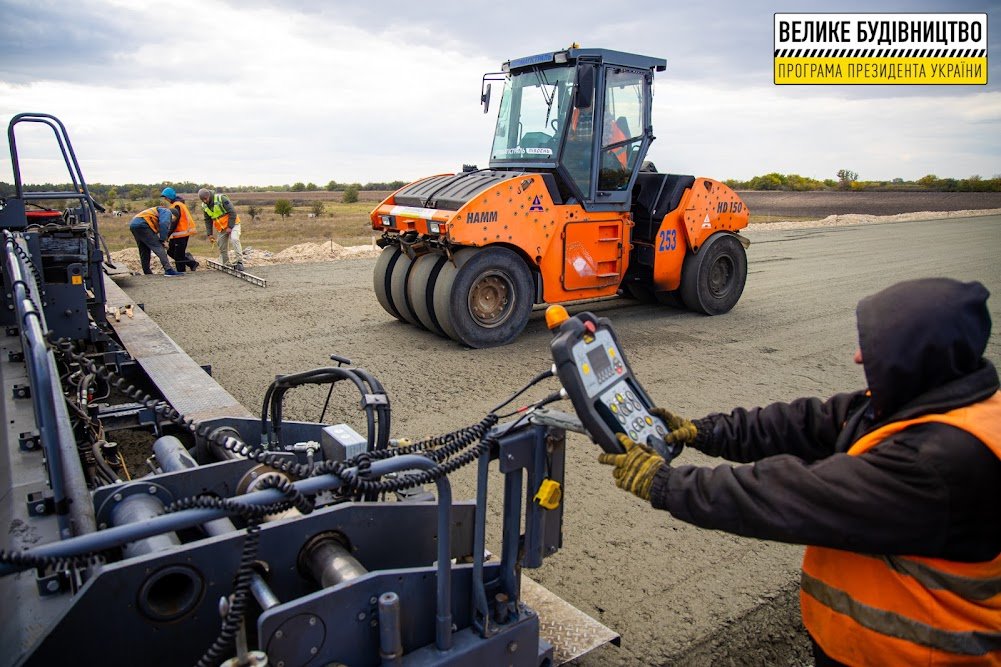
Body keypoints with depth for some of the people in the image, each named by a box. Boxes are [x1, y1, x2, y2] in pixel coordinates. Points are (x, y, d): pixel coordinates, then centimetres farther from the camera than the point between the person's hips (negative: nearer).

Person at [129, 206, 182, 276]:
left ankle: (147, 273, 20)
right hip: (142, 224, -10)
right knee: (158, 247, -12)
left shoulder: (160, 211, 34)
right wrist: (163, 240, -13)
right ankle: (168, 270, -21)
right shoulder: (167, 212, 6)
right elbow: (163, 224, -15)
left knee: (144, 251, 17)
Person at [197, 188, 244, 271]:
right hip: (221, 228, 7)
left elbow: (232, 212, -20)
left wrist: (230, 227, -19)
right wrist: (209, 234, 3)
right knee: (222, 247, 6)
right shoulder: (204, 206, 1)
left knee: (234, 239, -29)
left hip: (232, 224, -7)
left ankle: (239, 262, -29)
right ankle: (226, 264, 20)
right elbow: (207, 220, 10)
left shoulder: (221, 199, -19)